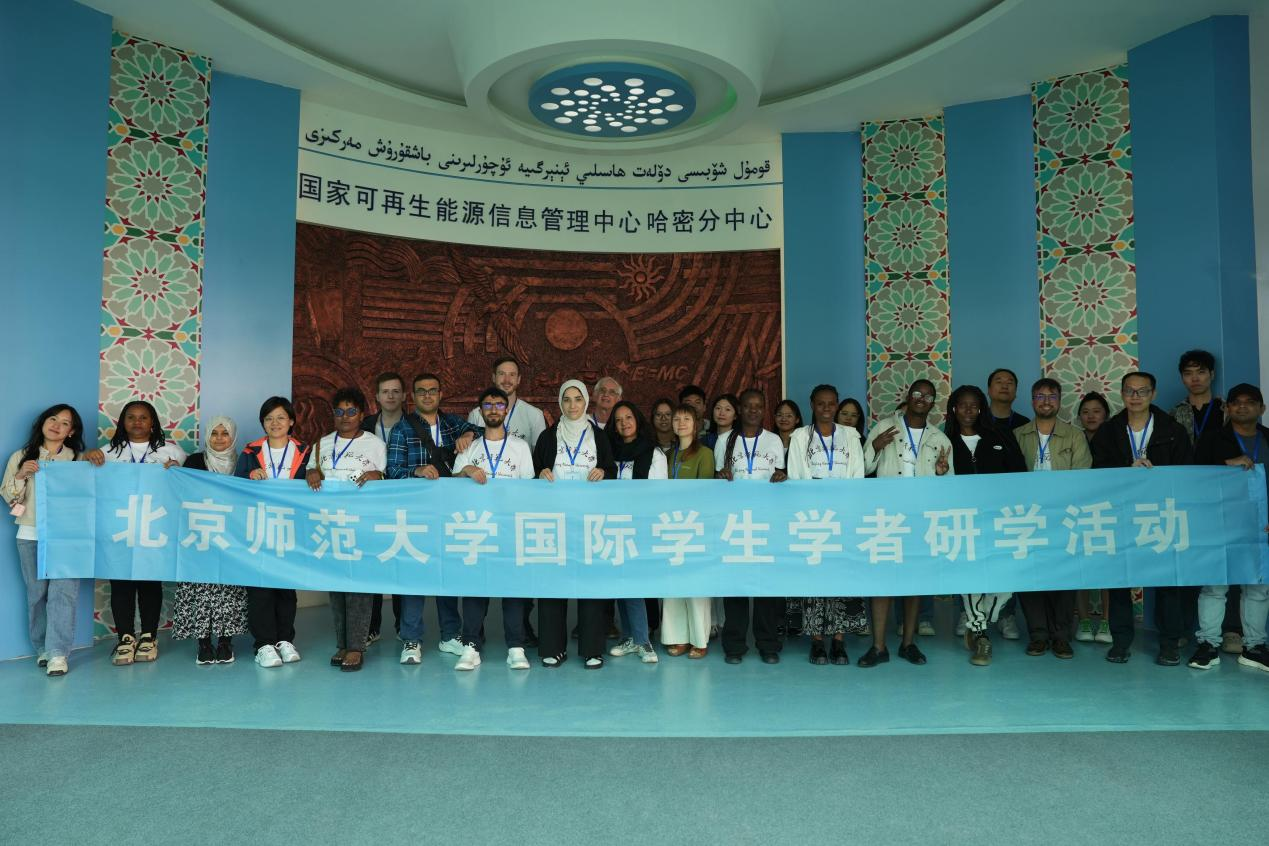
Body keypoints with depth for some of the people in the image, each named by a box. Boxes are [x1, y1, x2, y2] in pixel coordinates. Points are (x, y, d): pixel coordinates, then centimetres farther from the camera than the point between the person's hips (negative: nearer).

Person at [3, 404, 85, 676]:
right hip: (31, 536, 2)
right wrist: (20, 476, -9)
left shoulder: (79, 459, 9)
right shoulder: (21, 457, 11)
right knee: (37, 593, 6)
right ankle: (42, 648, 17)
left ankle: (58, 653, -10)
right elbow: (8, 497, 8)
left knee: (63, 592, -10)